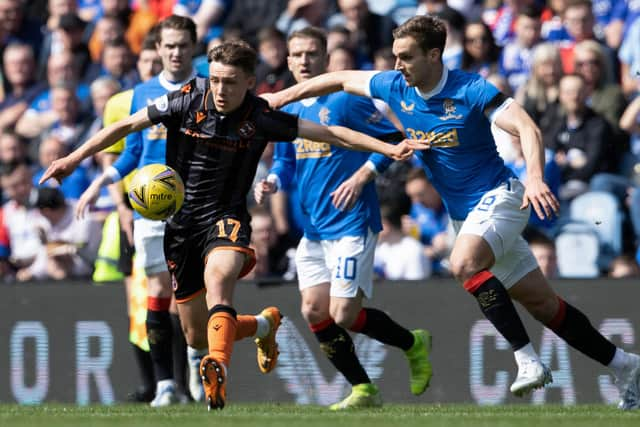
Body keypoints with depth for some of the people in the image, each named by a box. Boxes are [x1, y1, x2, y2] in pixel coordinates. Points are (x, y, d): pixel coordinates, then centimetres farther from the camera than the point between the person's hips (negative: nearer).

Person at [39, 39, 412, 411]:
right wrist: (75, 158, -4)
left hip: (225, 217, -3)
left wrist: (389, 149, -12)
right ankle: (265, 325, 39)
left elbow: (331, 133, -6)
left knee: (217, 275, -39)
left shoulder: (260, 118, -9)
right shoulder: (188, 101, -8)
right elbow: (126, 126, 2)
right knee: (197, 336, 8)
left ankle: (218, 371, -58)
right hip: (181, 221, 3)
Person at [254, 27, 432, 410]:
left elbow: (395, 140, -9)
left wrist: (361, 177, -18)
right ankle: (363, 390, 13)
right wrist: (273, 181, -1)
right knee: (314, 311, 1)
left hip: (351, 224, -7)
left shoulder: (346, 100, -10)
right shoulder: (288, 111, 10)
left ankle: (413, 344, 16)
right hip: (313, 229, 7)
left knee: (343, 315, -10)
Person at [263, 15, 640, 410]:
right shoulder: (396, 88, -1)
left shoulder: (470, 91, -19)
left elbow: (527, 129, -26)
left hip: (497, 196, -7)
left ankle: (528, 359, -32)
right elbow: (342, 80, 14)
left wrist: (535, 178, -42)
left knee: (464, 263, -34)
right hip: (464, 213, 7)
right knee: (541, 302, 6)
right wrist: (286, 95, 15)